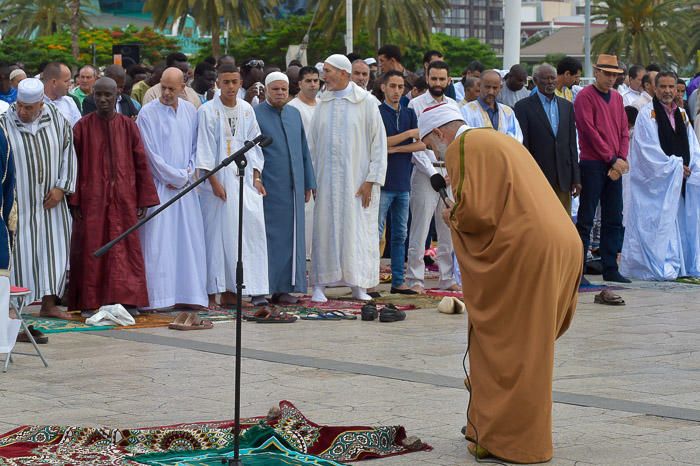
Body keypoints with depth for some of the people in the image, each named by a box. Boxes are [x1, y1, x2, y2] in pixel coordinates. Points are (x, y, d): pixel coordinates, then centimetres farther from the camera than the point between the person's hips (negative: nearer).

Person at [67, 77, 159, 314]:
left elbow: (141, 164, 5)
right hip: (92, 199, -1)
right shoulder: (83, 127, 1)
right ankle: (90, 303, 6)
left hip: (123, 199, 1)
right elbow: (73, 167, 0)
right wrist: (74, 202, -7)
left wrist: (144, 199, 0)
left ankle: (126, 300, 6)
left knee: (125, 248, 1)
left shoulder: (128, 126, 5)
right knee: (91, 250, 0)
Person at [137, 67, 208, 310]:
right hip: (159, 186, -5)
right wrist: (177, 176, -7)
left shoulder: (190, 111, 8)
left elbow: (196, 146, 13)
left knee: (188, 239, 4)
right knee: (157, 241, -6)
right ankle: (157, 297, -5)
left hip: (185, 187, 5)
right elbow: (150, 153, -9)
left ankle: (188, 294, 10)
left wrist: (188, 174, -2)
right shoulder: (148, 113, -7)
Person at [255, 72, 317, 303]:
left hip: (293, 188, 6)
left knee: (291, 237, 6)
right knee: (268, 237, -3)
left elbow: (304, 151, 18)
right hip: (268, 187, -6)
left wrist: (309, 184, 14)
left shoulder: (294, 114, 14)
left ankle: (284, 287, 11)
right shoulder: (255, 115, -3)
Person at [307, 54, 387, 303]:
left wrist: (371, 181, -9)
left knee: (356, 229, 0)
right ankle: (320, 285, 3)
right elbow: (312, 144, 11)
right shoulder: (323, 104, 9)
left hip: (356, 177, -3)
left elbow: (378, 142, -4)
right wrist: (310, 178, 2)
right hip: (326, 178, 3)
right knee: (325, 229, 1)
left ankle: (358, 285, 7)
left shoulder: (365, 103, -2)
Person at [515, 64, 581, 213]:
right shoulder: (524, 107, -2)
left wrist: (576, 178, 9)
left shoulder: (567, 106, 13)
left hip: (563, 178, 4)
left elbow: (572, 143, 13)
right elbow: (522, 145, -5)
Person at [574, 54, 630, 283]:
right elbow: (590, 131, -13)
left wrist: (622, 158, -3)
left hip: (615, 167, 7)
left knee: (614, 219, 7)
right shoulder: (585, 97, -6)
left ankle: (610, 269, 12)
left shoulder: (617, 98, 15)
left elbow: (624, 131, 13)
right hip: (592, 165, -7)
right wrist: (612, 159, -14)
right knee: (585, 219, -4)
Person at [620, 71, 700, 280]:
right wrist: (674, 167, -12)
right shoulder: (647, 114, -5)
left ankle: (678, 266, 10)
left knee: (679, 222, 5)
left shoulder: (682, 115, 14)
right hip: (655, 179, -6)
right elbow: (648, 150, -12)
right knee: (657, 222, -7)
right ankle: (659, 268, -4)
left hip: (679, 181, 6)